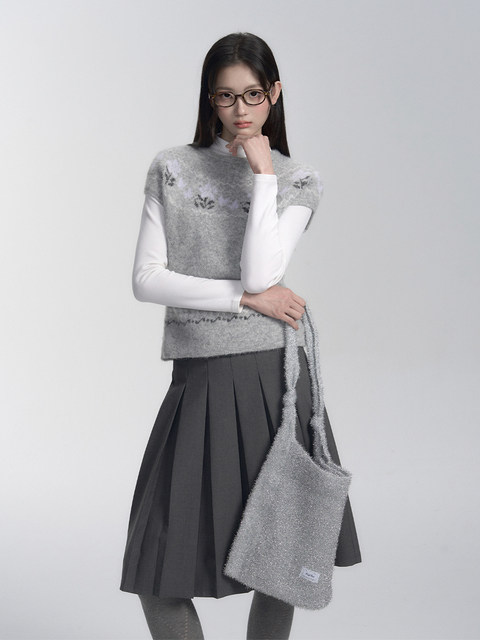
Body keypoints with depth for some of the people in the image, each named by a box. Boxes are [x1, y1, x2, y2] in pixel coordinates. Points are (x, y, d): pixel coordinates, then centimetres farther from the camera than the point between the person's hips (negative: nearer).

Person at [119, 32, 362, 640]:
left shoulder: (298, 180, 6)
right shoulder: (171, 169, 7)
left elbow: (260, 274, -9)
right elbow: (146, 280, -2)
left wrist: (263, 173, -9)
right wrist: (247, 297, -9)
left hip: (275, 377, 0)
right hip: (199, 378, 1)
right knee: (158, 577, -2)